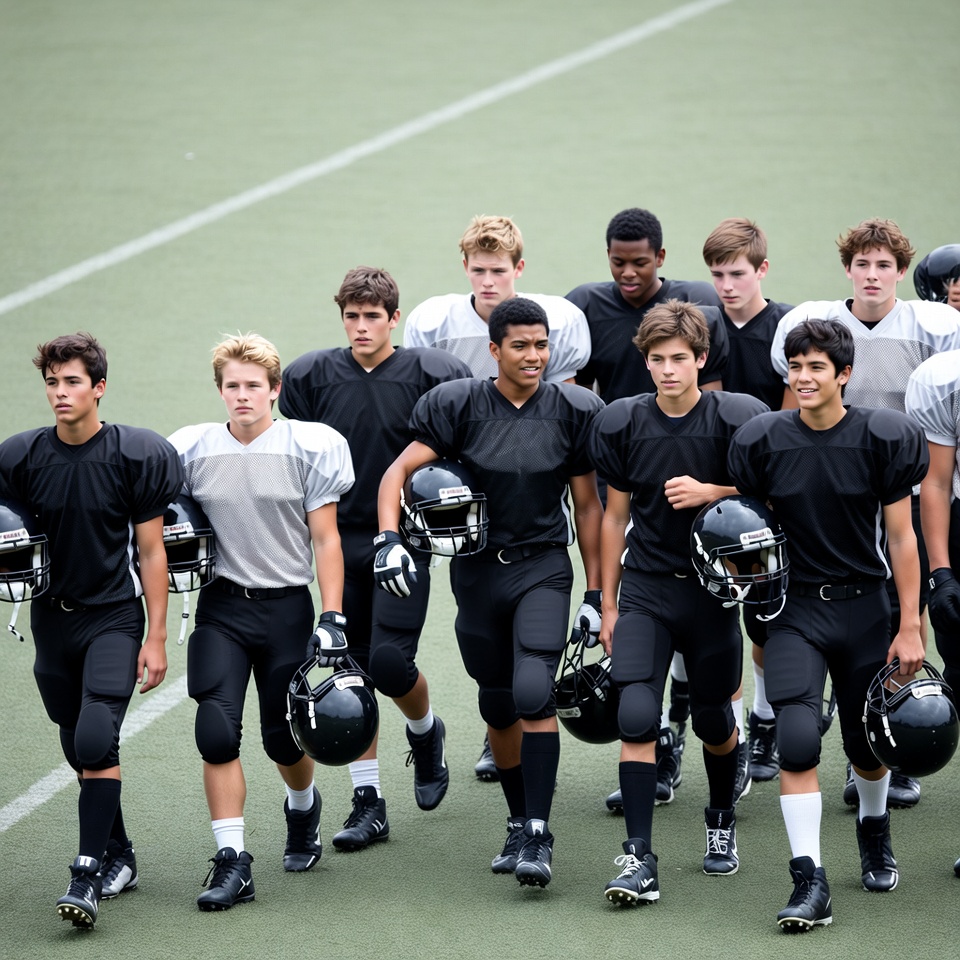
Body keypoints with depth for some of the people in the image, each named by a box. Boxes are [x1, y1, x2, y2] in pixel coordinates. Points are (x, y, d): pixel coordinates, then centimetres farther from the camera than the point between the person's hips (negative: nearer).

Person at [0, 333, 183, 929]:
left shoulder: (134, 455, -8)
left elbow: (151, 552, -4)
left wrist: (156, 639, -6)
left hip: (115, 616, -4)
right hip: (54, 616, 4)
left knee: (96, 740, -18)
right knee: (80, 748, 11)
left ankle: (89, 873, -15)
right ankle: (119, 857, 28)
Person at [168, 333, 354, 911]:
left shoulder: (309, 448, -4)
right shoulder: (192, 451, 1)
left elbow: (326, 539, -2)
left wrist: (333, 618, -8)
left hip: (287, 605, -1)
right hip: (222, 607, 1)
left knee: (283, 738, 6)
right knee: (217, 731, -12)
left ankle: (304, 805, 41)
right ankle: (232, 862, -8)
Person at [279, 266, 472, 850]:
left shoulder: (429, 375, -6)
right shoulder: (312, 378, 2)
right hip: (341, 539, 3)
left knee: (390, 660, -15)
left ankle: (426, 731, 20)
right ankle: (369, 803, 10)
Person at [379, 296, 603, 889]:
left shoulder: (572, 412, -3)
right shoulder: (460, 407, -5)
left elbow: (588, 506, 4)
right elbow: (400, 471, -5)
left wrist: (596, 594, 5)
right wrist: (390, 540, -21)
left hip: (544, 567, -2)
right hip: (478, 568, 2)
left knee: (534, 693, -20)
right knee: (499, 706, 11)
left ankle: (539, 836, -15)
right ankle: (520, 824, 29)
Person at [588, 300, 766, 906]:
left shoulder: (739, 418, -8)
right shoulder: (621, 423, -1)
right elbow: (616, 516, 8)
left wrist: (710, 492, -17)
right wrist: (608, 604, 9)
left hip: (713, 587, -1)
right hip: (645, 588, 1)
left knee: (713, 723, 10)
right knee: (638, 715, -14)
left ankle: (722, 823, 39)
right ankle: (640, 861, -12)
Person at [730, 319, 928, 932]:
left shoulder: (882, 437, -7)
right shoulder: (763, 441, -4)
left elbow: (902, 536, -3)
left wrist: (910, 627, -5)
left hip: (865, 605, 0)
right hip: (797, 606, 0)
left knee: (868, 744, 11)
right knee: (797, 739, -17)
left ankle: (875, 829, 44)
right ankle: (810, 884, -14)